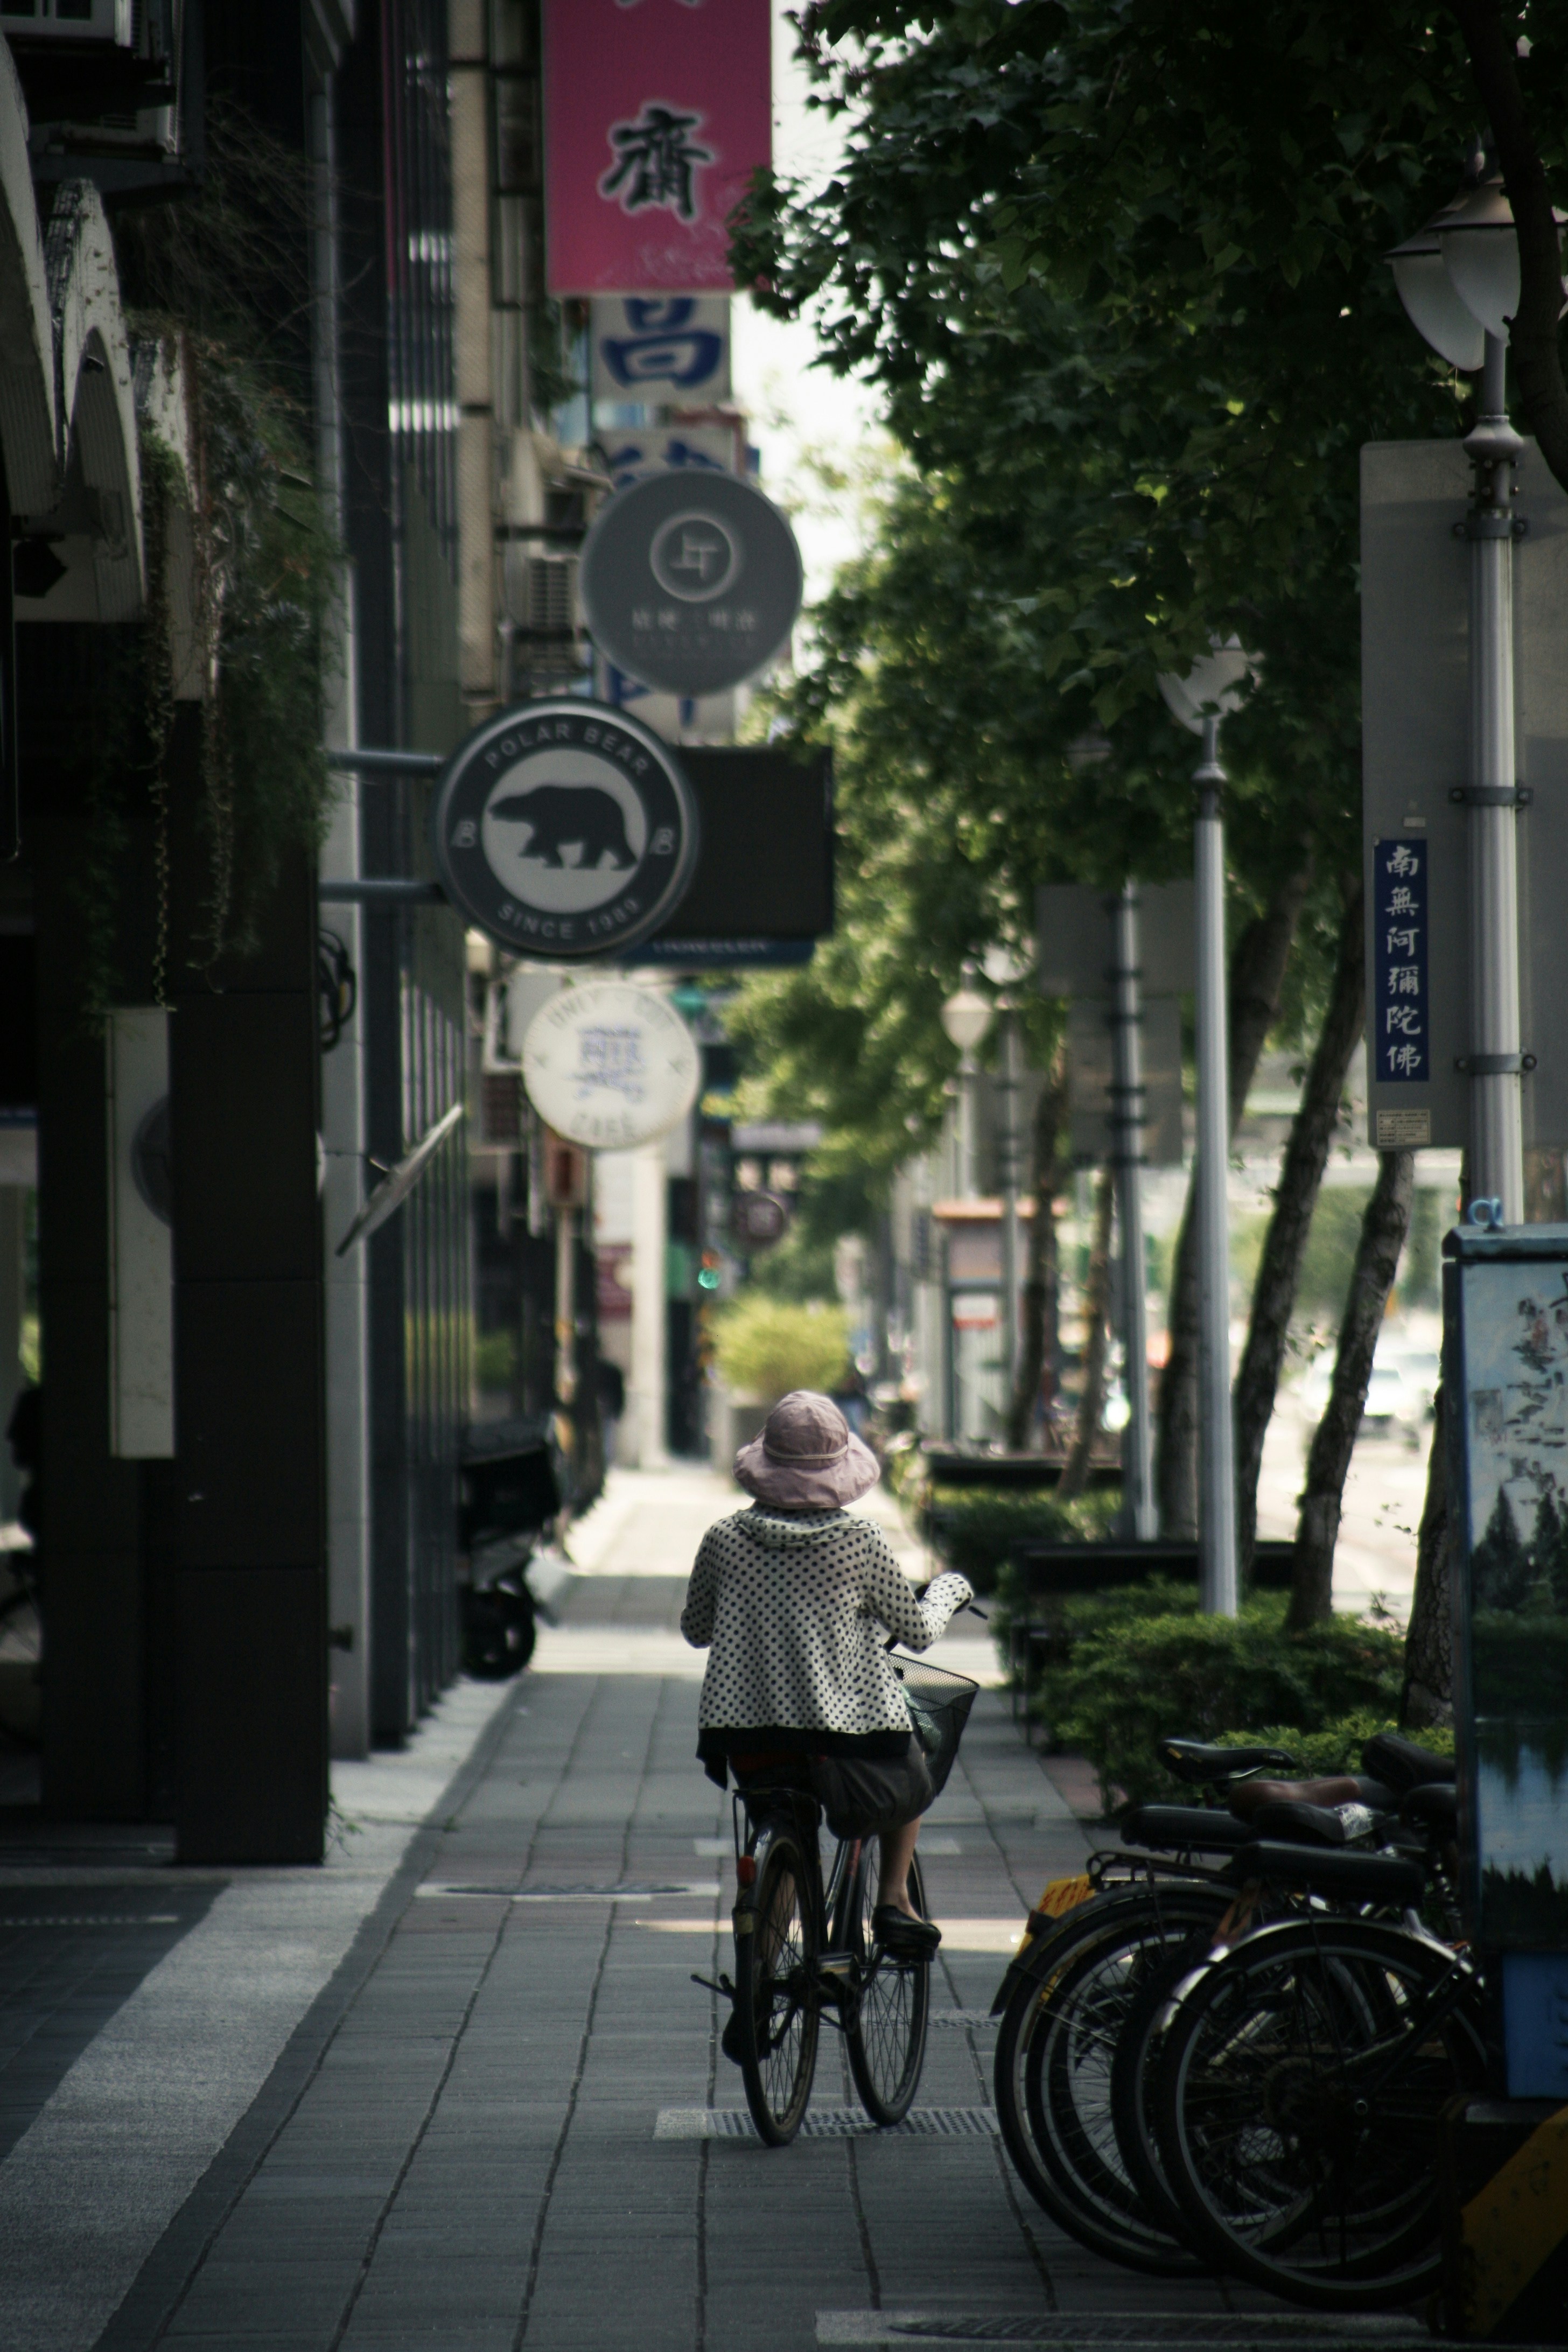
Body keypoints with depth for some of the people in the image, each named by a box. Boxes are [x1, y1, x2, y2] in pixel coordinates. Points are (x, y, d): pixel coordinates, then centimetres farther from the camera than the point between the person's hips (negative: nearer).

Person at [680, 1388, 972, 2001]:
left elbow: (694, 1630, 15)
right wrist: (949, 1590, 27)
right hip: (842, 1738, -2)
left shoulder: (725, 1539, -1)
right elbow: (919, 1633, 5)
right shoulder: (861, 1542, -8)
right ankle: (893, 1899, 22)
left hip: (747, 1749, 2)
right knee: (911, 1766, 31)